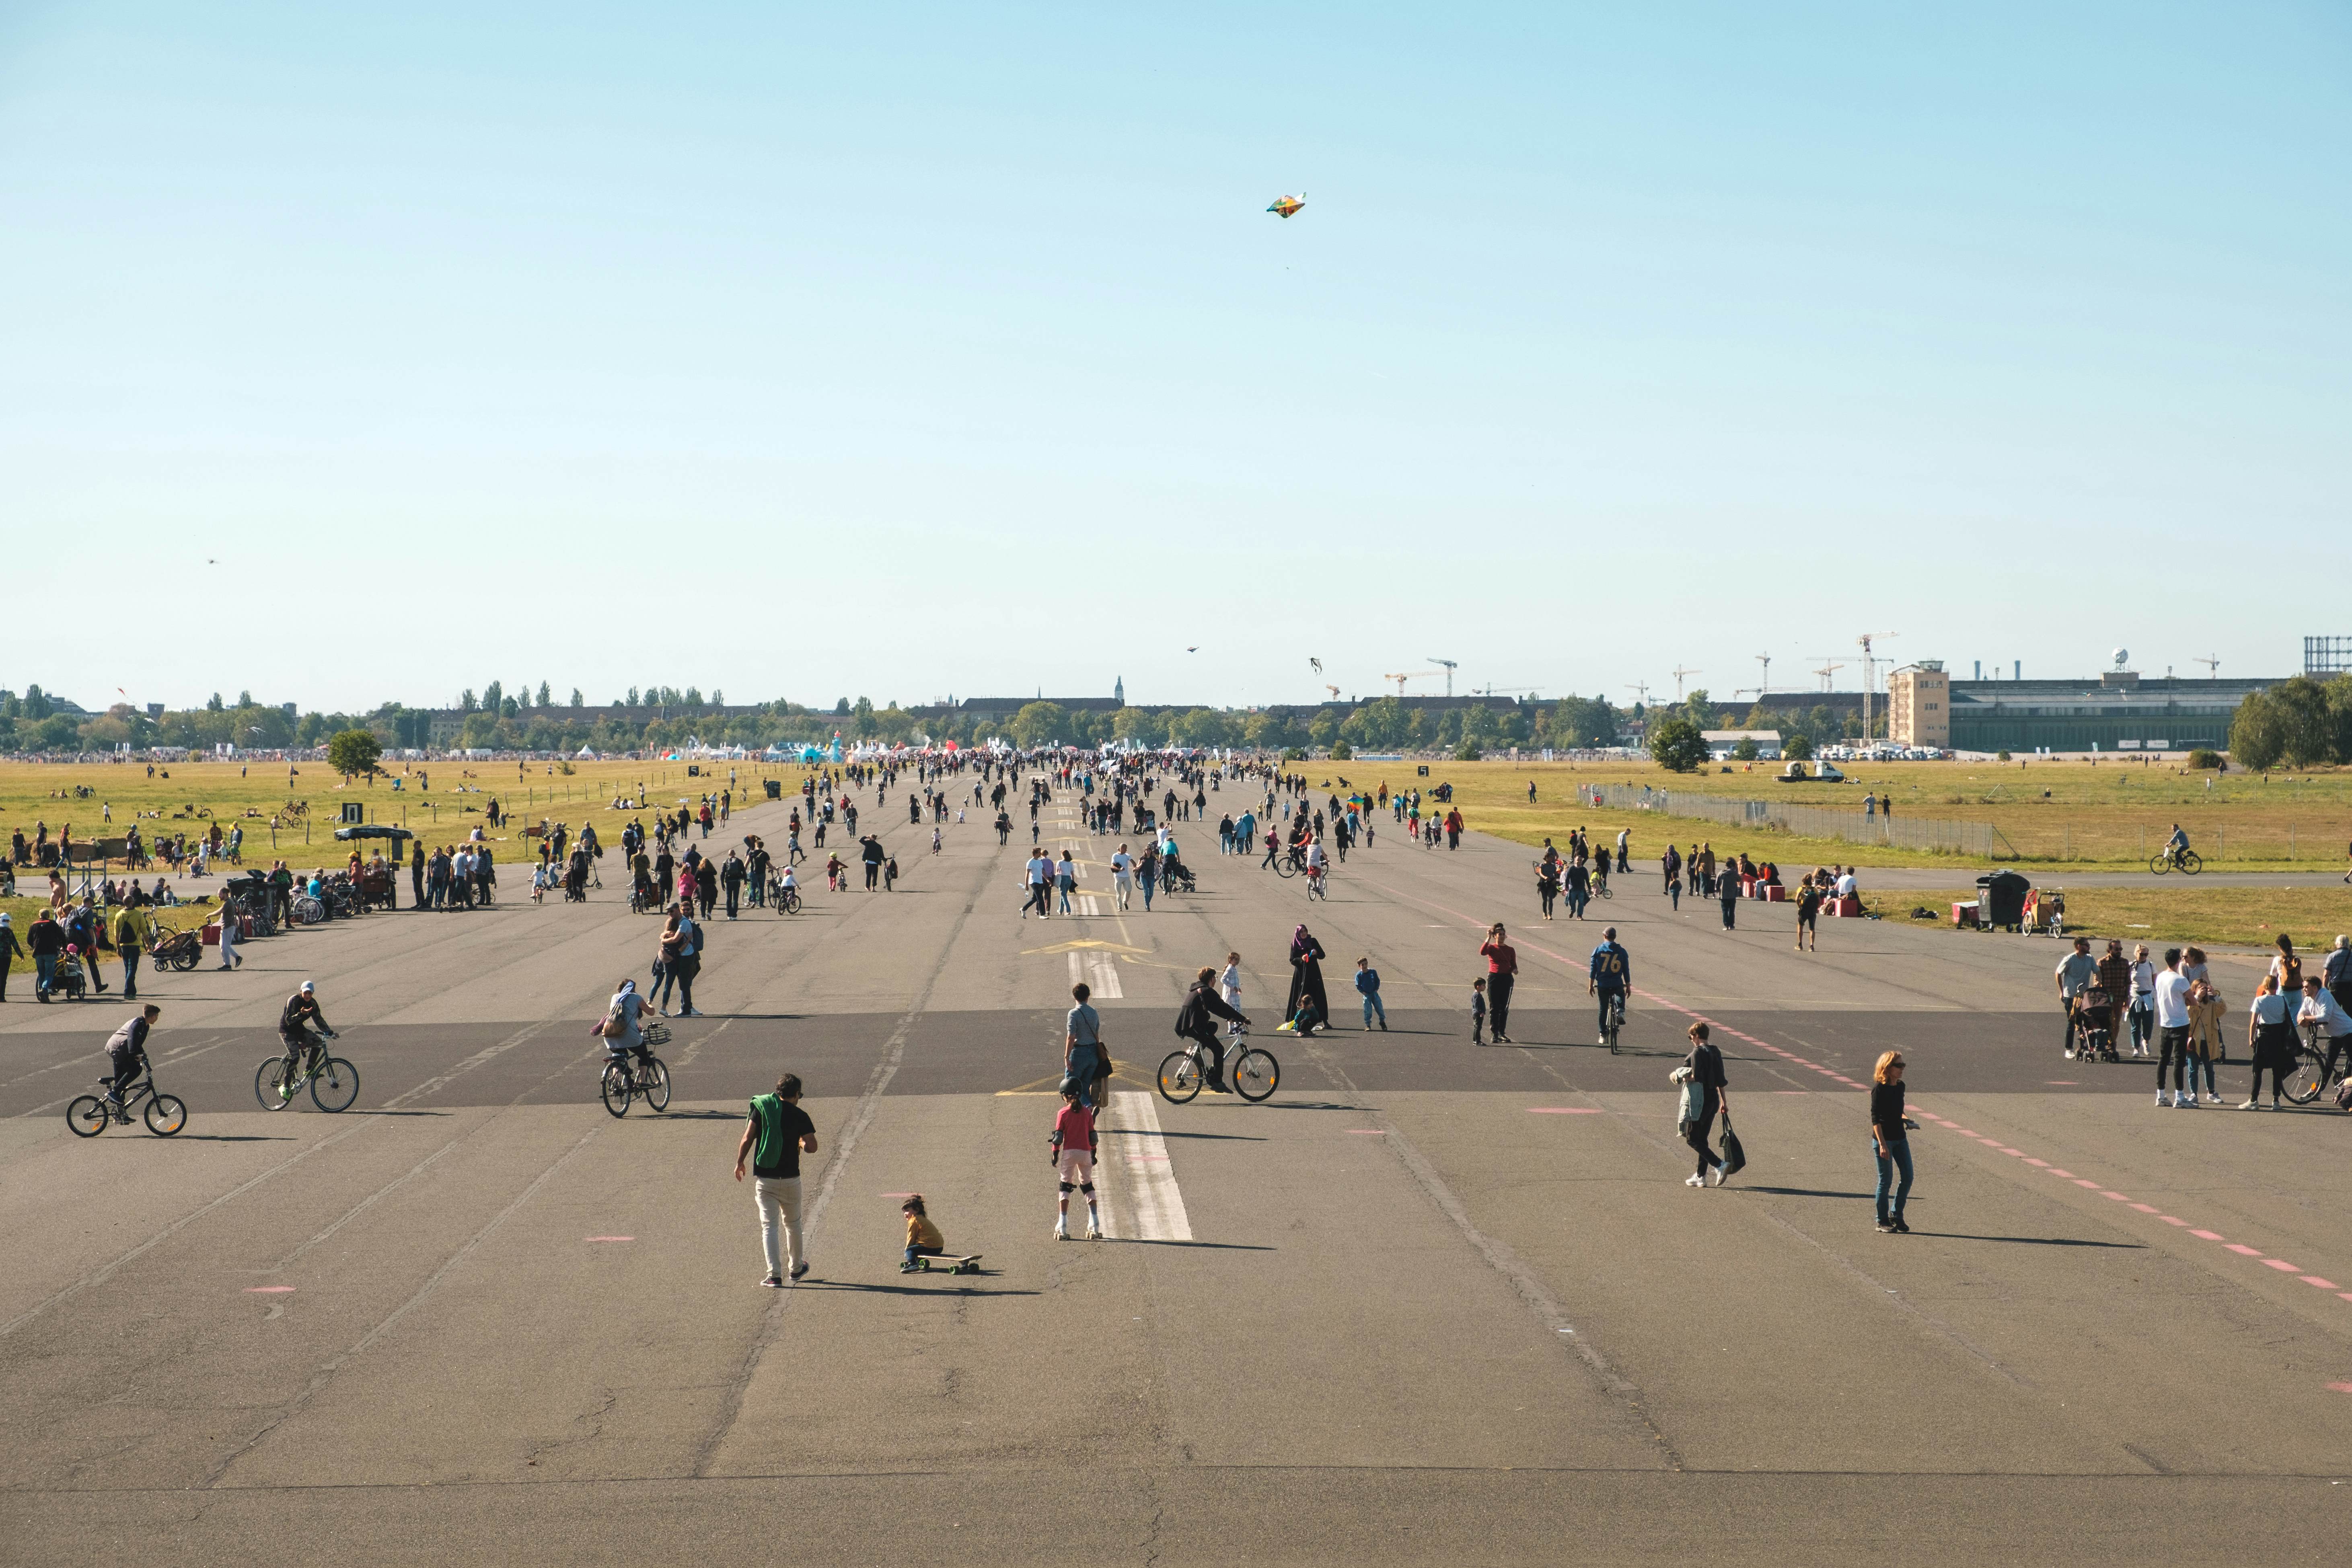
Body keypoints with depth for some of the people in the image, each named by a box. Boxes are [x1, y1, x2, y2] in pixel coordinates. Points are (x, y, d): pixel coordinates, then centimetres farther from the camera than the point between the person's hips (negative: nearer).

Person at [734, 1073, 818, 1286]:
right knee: (792, 1223, 20)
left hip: (764, 1179, 0)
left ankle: (774, 1275, -11)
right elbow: (812, 1147, -12)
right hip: (790, 1179, 0)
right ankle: (796, 1267, 34)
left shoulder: (761, 1109, -1)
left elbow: (748, 1139, -6)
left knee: (769, 1225, 0)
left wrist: (740, 1163, 7)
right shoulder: (800, 1116, -4)